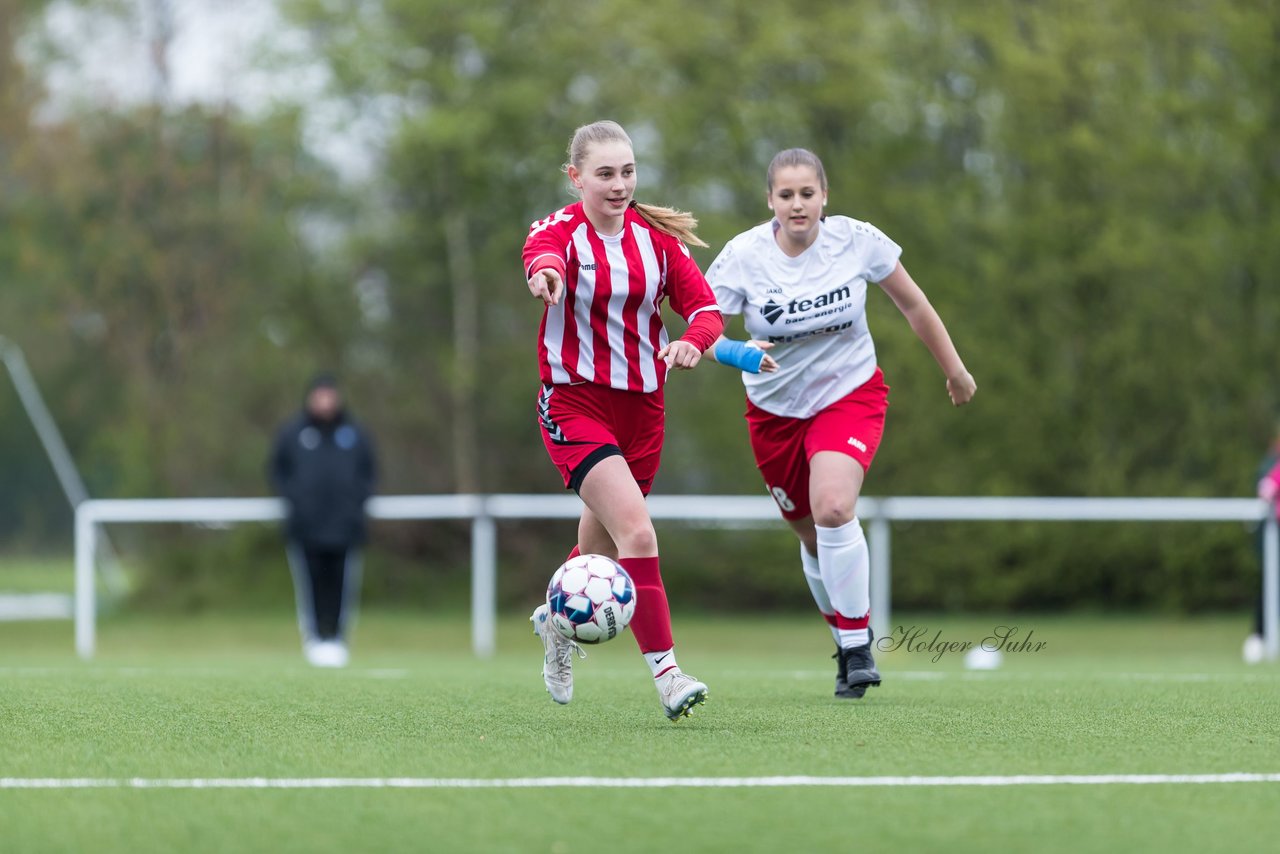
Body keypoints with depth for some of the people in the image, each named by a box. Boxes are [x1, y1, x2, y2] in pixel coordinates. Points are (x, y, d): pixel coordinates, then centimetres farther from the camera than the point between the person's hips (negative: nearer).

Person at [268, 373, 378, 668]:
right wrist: (293, 498, -1)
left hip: (345, 524, 1)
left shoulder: (355, 434, 10)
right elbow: (278, 470, 12)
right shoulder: (291, 433, 6)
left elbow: (369, 472, 16)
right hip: (305, 526, -1)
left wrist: (357, 500, 2)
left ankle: (337, 638, 3)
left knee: (341, 585, -4)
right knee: (309, 584, -6)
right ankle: (314, 639, 1)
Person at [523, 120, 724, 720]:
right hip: (575, 404, -5)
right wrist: (546, 273, -61)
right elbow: (542, 255, -35)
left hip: (642, 406, 5)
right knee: (636, 531, -22)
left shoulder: (657, 237, 4)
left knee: (602, 546, 18)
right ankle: (665, 673, -24)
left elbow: (705, 306, 1)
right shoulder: (562, 231, -10)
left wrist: (691, 341, -23)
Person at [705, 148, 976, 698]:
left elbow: (913, 305, 0)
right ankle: (847, 646, 34)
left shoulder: (857, 241, -14)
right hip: (775, 408, 2)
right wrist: (731, 351, -43)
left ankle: (859, 646, -13)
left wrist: (954, 370, 10)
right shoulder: (743, 256, -16)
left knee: (833, 510, -26)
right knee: (812, 535, 10)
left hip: (852, 394, -2)